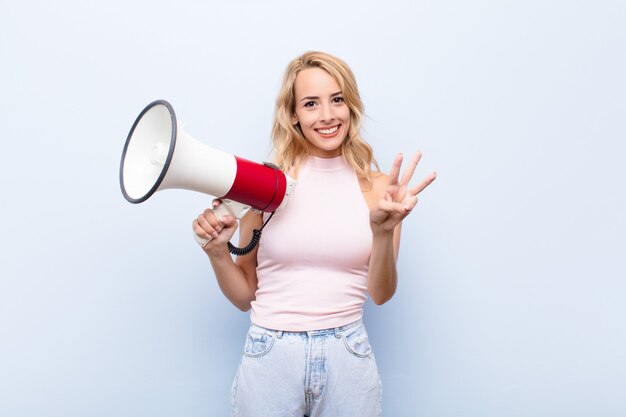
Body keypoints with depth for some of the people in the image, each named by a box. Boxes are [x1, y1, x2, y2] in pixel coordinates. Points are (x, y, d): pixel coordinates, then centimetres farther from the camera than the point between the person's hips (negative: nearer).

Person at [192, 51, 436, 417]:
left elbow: (382, 294, -3)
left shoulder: (379, 188, -2)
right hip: (269, 356, 0)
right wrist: (217, 252, -14)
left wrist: (383, 231, -19)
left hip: (347, 359, 1)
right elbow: (245, 296, 3)